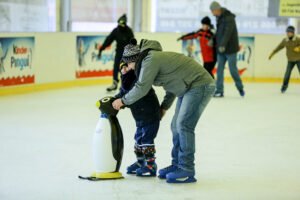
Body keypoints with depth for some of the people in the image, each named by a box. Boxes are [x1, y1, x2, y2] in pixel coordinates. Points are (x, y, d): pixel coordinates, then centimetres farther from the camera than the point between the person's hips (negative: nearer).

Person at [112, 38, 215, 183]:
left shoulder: (150, 59, -16)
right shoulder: (156, 58, 16)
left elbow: (142, 88, -17)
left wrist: (123, 101, -4)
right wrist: (164, 106, 25)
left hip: (200, 86, -11)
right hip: (188, 89, 11)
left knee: (183, 125, -14)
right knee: (176, 126, 11)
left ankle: (187, 170, -12)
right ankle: (177, 165, 18)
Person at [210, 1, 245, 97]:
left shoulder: (229, 18, -17)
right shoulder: (219, 18, 10)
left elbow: (227, 32, -29)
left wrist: (223, 45, -39)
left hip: (230, 49, -8)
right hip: (220, 49, 8)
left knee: (233, 69, -2)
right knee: (219, 69, 1)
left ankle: (240, 88, 17)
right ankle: (219, 91, 2)